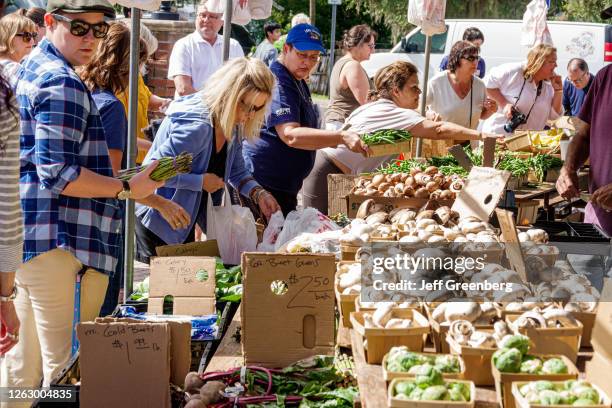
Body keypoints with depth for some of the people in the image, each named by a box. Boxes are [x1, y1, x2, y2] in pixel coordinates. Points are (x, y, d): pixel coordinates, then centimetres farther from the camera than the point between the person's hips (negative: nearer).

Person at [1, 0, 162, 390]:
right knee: (65, 367, -6)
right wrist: (128, 189, -13)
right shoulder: (62, 83, -14)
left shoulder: (33, 68, 18)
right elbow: (58, 174, -20)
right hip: (55, 240, -11)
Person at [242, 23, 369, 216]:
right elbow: (290, 135, -30)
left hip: (286, 184, 10)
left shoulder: (298, 82, 17)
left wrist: (335, 139, 17)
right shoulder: (278, 82, -17)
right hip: (266, 184, -10)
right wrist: (341, 137, -38)